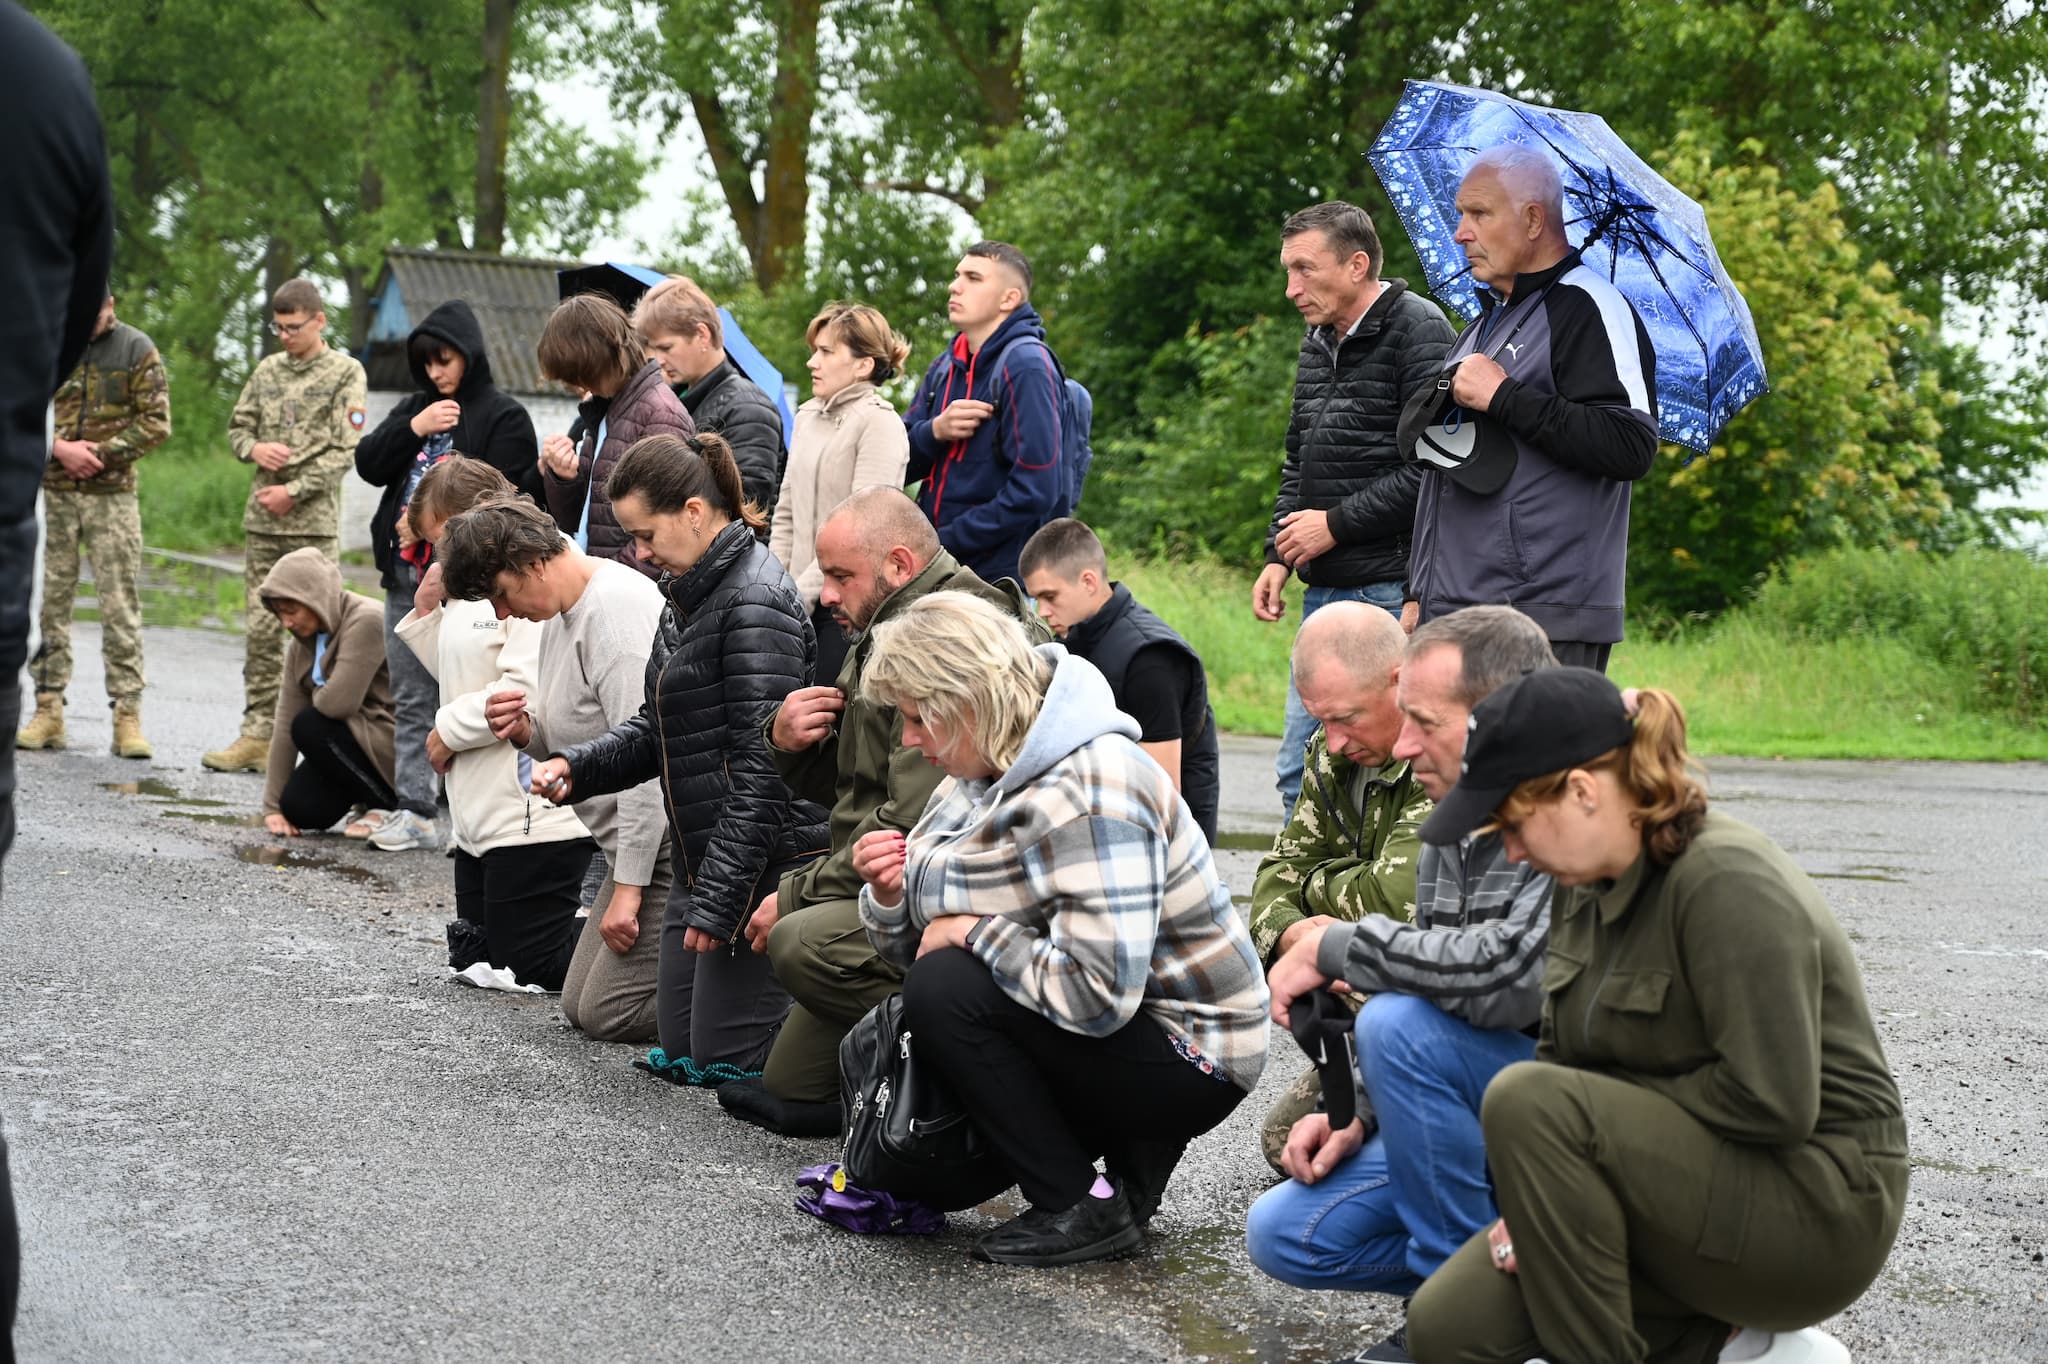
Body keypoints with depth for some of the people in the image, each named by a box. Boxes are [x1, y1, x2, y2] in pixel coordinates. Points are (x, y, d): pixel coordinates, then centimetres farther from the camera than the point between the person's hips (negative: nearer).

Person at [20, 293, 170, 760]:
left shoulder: (138, 349, 1)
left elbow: (156, 422, -3)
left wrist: (99, 454, -12)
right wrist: (59, 449, -13)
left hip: (113, 496, -2)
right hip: (51, 494, 2)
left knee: (120, 607, -3)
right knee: (50, 601, 3)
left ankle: (128, 717, -2)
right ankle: (48, 711, 9)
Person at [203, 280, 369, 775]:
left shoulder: (345, 373, -1)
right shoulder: (267, 370, 14)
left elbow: (343, 452, -8)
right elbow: (237, 426, 19)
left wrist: (293, 492, -12)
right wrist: (254, 449, -3)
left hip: (315, 524, -5)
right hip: (262, 522, 5)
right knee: (261, 631, 6)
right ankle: (258, 735, 10)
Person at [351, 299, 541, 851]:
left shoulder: (504, 416, -4)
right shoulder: (415, 407, 16)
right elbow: (369, 464, 7)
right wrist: (413, 429, -8)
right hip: (405, 573, 7)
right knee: (412, 699, 10)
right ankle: (412, 807, 15)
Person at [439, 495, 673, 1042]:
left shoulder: (617, 608, -19)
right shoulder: (559, 616, 13)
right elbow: (576, 746, 22)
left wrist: (628, 889, -24)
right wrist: (527, 731, -2)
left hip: (671, 846, -11)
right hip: (629, 842, 11)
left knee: (606, 1013, -10)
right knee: (578, 1006, 10)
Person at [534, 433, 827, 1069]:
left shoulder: (754, 603, -18)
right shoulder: (689, 596, 13)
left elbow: (762, 765, -22)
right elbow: (656, 729, 18)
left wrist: (719, 901, -22)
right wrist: (576, 766, -1)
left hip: (763, 866, -10)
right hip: (701, 861, 10)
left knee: (725, 1056, -5)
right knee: (679, 1046, 15)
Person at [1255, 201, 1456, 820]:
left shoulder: (1417, 330, -10)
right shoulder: (1318, 341, 18)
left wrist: (1336, 525, -13)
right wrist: (1279, 555, 12)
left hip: (1389, 589, -9)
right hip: (1325, 585, 9)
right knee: (1300, 772, 9)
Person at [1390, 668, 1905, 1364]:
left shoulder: (1728, 883, -21)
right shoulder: (1587, 885, 6)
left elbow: (1772, 1103, -26)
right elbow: (1563, 1054, 11)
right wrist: (1534, 1198, -5)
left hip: (1815, 1211, -9)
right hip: (1692, 1178, 9)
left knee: (1529, 1101, -28)